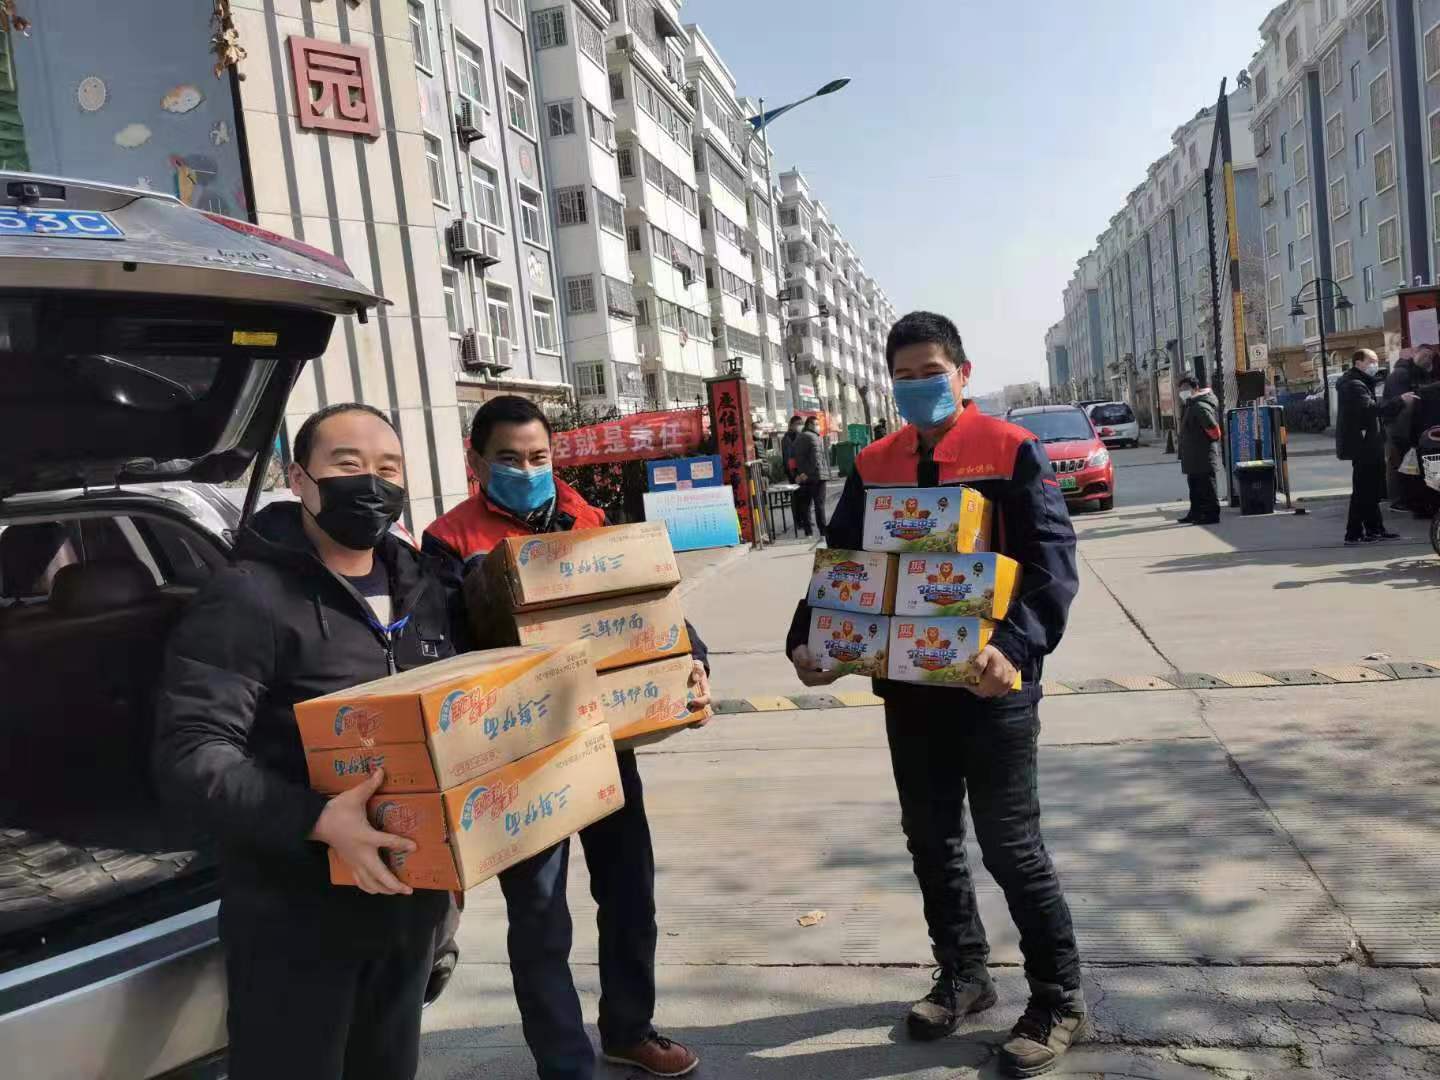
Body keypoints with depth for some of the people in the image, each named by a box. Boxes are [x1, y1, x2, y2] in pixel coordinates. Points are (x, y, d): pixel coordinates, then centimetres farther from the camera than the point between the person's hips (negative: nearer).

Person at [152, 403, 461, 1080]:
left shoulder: (423, 585, 7)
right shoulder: (249, 598, -15)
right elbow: (188, 754, -22)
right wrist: (316, 821, -34)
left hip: (410, 900, 7)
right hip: (298, 917, -6)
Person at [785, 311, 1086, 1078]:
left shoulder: (1012, 452, -8)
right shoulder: (873, 466, 6)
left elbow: (1051, 562, -14)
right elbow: (840, 560, 8)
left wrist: (1015, 644, -30)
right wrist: (806, 638, -6)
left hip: (990, 682, -5)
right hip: (906, 682, 5)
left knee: (1010, 846, 4)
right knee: (931, 840, 16)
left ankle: (1058, 999, 24)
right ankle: (962, 975, 36)